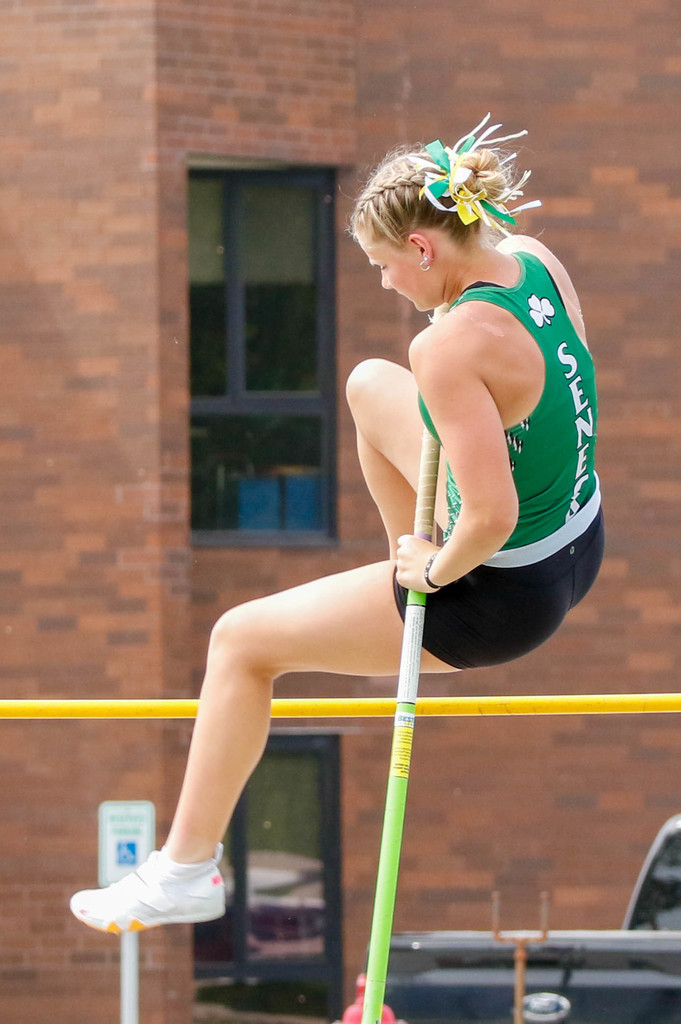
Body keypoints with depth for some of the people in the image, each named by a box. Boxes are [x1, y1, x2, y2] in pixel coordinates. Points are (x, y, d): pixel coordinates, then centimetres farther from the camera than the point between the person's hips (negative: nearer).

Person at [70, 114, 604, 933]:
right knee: (370, 386, 27)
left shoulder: (452, 347, -32)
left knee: (241, 641, 5)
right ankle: (410, 566, 45)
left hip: (504, 598, -8)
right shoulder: (536, 260, -8)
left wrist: (435, 570, -14)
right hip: (581, 542, 8)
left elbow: (491, 519, -34)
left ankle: (186, 870, 14)